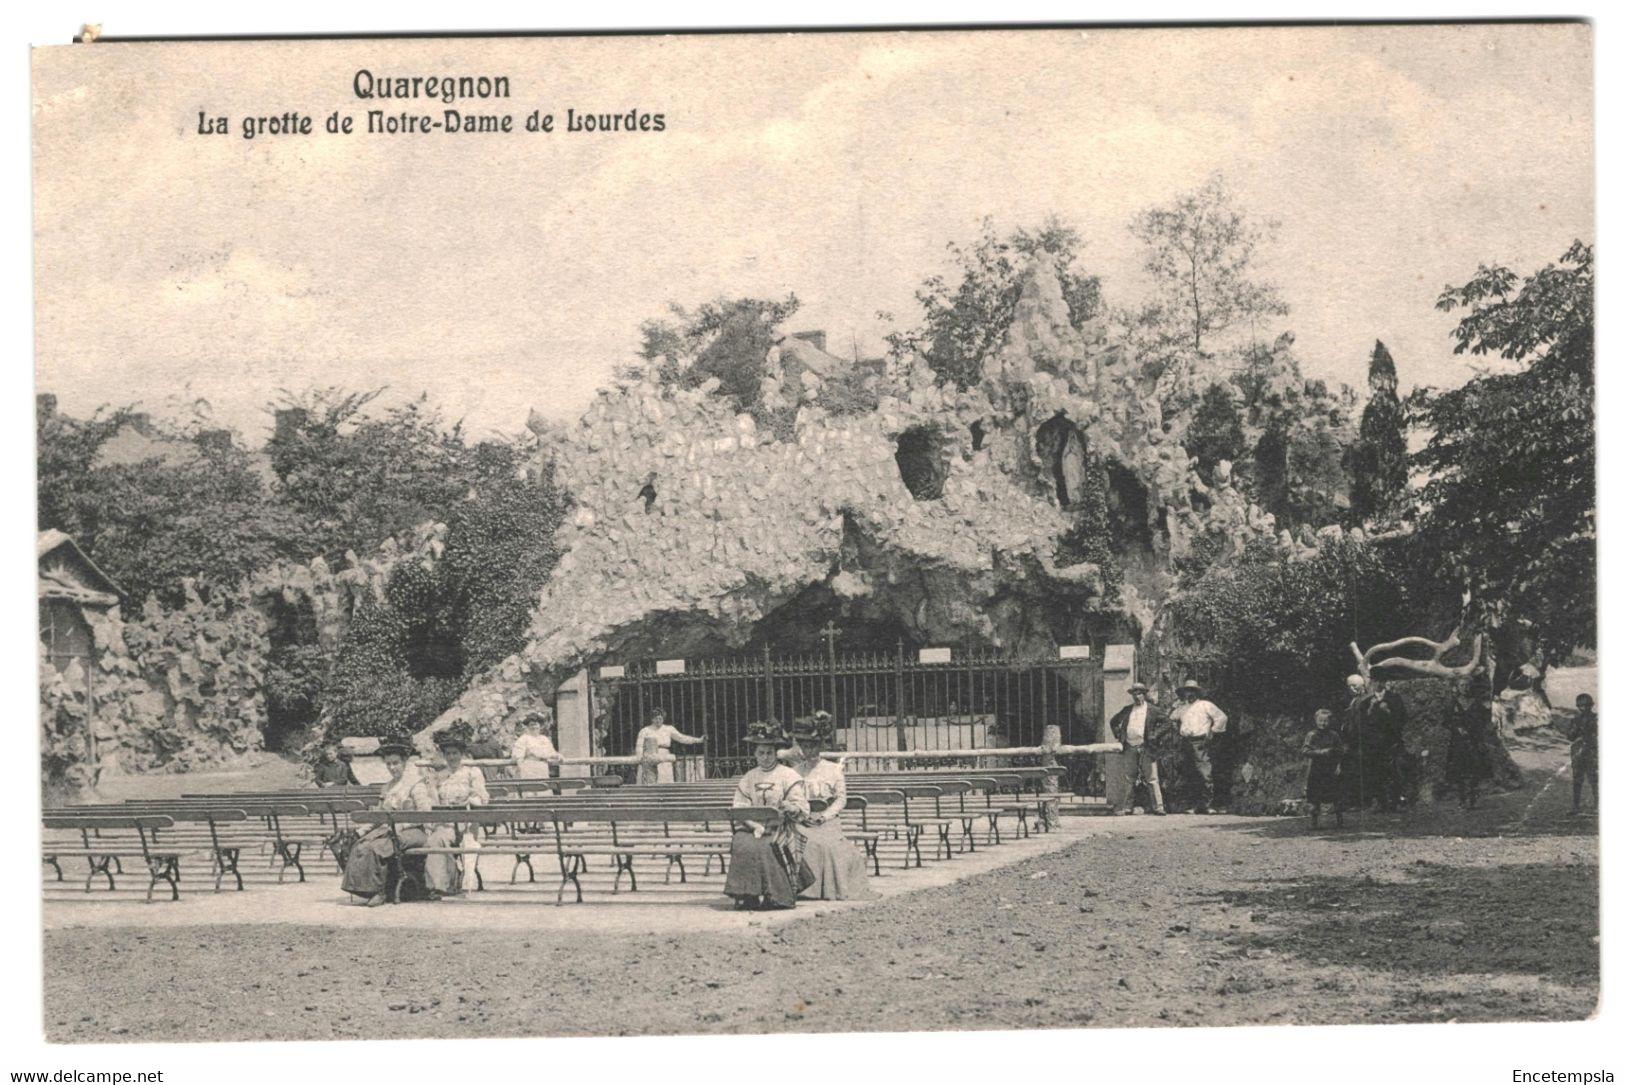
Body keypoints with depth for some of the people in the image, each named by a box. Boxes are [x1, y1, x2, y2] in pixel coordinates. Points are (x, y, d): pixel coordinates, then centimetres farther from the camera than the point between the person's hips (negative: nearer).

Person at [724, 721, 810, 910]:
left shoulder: (789, 776, 4)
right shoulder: (747, 779, 16)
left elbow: (801, 809, -3)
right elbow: (740, 809, 6)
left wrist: (790, 808, -27)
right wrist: (755, 825, -13)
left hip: (781, 828, -3)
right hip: (752, 827, 3)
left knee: (767, 847, -33)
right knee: (742, 845, -28)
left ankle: (777, 896, -23)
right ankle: (746, 896, -23)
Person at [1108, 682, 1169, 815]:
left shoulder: (1152, 710, 3)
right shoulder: (1127, 710, 15)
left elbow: (1166, 722, 2)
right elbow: (1114, 722, 26)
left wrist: (1155, 735, -7)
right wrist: (1118, 735, 12)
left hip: (1146, 748, -4)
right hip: (1129, 748, 4)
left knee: (1151, 779, -6)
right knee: (1129, 779, 6)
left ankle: (1158, 806, -4)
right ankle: (1127, 807, 11)